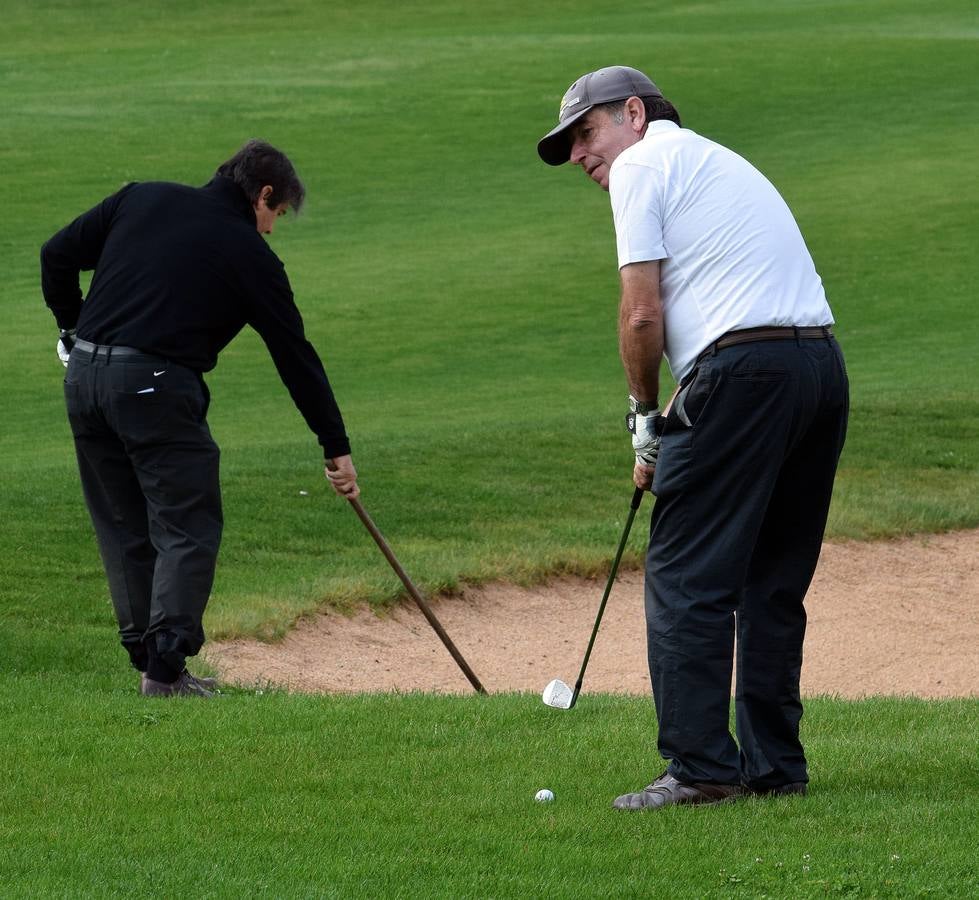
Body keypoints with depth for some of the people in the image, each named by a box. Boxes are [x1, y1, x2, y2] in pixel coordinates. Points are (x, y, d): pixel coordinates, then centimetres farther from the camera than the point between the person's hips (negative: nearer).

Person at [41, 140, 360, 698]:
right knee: (188, 527, 0)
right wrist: (337, 448, 14)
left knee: (125, 528, 13)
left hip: (84, 374, 6)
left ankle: (149, 659, 15)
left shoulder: (143, 198, 15)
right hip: (156, 386, -6)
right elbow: (296, 355, 8)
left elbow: (58, 256, 13)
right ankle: (166, 670, -9)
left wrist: (74, 328, 23)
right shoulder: (250, 254, 3)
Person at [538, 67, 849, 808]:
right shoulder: (718, 162, 28)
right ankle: (774, 764, 15)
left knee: (686, 578, -4)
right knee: (773, 582, 14)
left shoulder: (641, 165, 2)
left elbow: (643, 314, -6)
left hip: (744, 371, -8)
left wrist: (646, 416, 8)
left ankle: (701, 767, -9)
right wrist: (675, 423, 19)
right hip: (822, 364, 9)